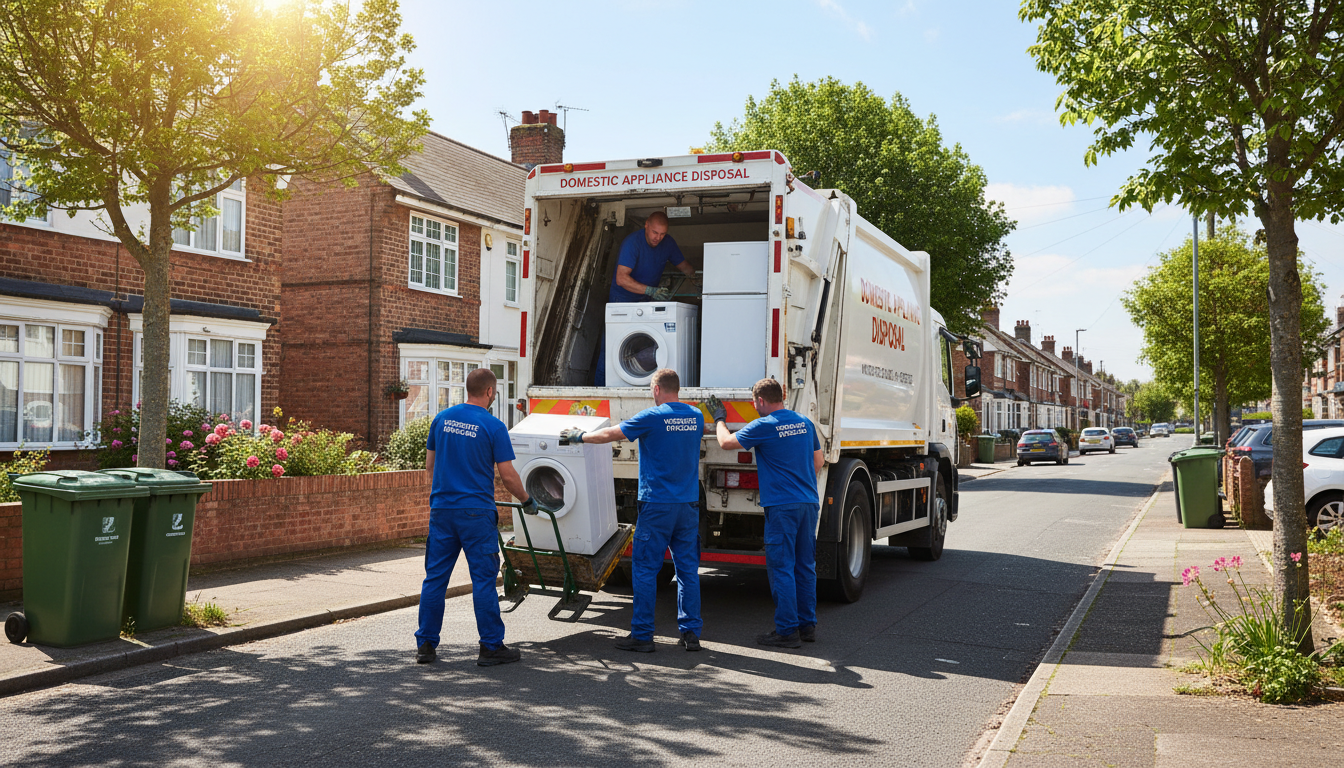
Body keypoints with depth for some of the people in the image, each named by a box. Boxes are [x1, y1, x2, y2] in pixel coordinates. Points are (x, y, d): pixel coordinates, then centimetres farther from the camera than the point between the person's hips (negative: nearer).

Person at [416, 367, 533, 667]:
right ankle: (491, 647, 8)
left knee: (435, 577, 10)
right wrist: (527, 501, 9)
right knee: (483, 579, 2)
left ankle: (425, 644, 14)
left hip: (441, 509, 5)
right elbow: (507, 475, -8)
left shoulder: (442, 418, 6)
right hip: (476, 512, -5)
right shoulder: (493, 426, -8)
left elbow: (430, 463, 15)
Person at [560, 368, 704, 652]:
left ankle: (642, 635, 4)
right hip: (689, 505, 5)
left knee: (645, 569, 1)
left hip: (657, 504, -5)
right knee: (688, 568, 9)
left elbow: (609, 434, -3)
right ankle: (691, 632, 11)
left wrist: (579, 436, 14)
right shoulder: (696, 416, 7)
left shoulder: (653, 417, -9)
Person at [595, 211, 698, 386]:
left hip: (647, 299, 5)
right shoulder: (632, 242, -24)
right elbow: (621, 279, -34)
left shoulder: (668, 243, -5)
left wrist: (696, 276, -10)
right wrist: (651, 291, -42)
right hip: (622, 298, -5)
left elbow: (683, 265, 12)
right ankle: (601, 383, 0)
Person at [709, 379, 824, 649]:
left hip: (782, 505, -7)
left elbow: (726, 442, 1)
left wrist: (719, 419, 19)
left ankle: (787, 631, -1)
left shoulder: (763, 427, -9)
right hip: (810, 502, 7)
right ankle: (807, 625, 19)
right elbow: (819, 460, 20)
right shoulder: (805, 423, 11)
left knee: (782, 568, -2)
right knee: (805, 566, 13)